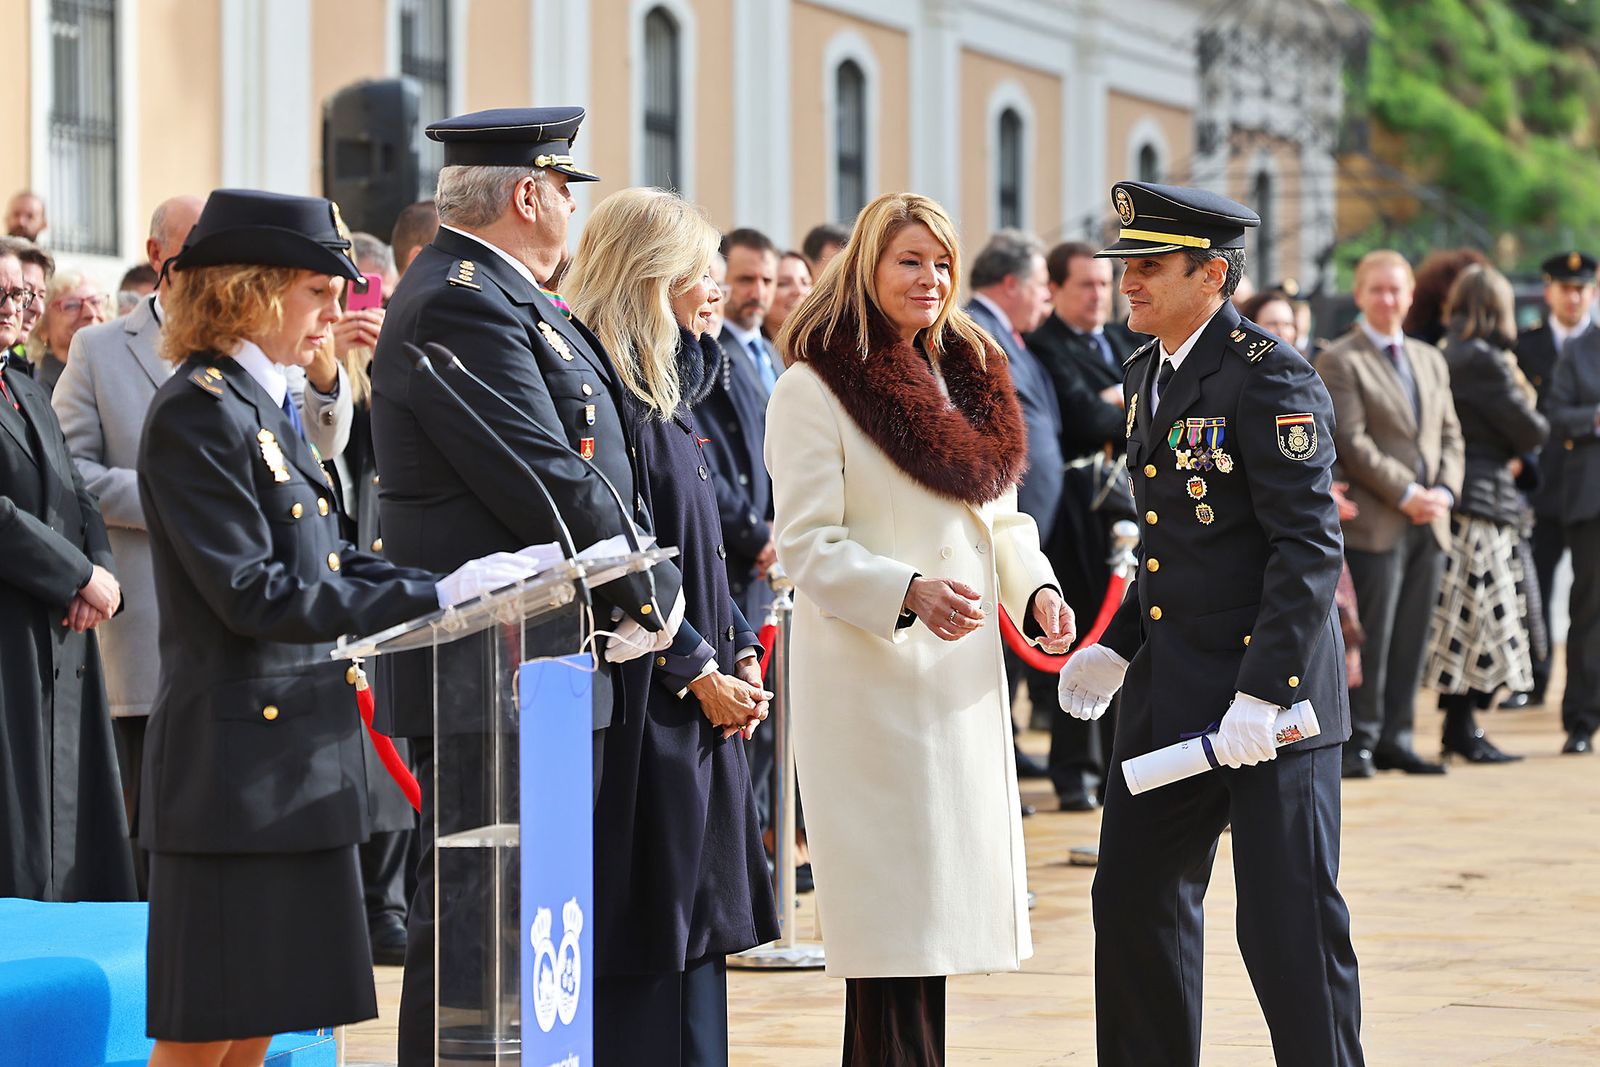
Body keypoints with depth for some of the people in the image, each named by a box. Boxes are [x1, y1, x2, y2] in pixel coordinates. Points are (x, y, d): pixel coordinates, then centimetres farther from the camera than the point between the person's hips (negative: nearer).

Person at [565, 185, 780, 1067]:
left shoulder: (668, 391, 15)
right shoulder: (607, 396, -15)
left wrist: (741, 653, 7)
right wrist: (698, 673, -15)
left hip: (698, 716, 10)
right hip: (642, 710, -10)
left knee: (693, 933, 12)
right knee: (642, 951, -6)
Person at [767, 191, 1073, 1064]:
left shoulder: (970, 380, 16)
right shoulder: (815, 388, -7)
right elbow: (807, 548, -12)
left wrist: (1036, 590, 0)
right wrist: (910, 592, -26)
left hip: (965, 678, 7)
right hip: (869, 679, -7)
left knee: (937, 916, 8)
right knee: (898, 923, -8)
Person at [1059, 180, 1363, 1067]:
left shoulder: (1268, 377, -15)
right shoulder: (1148, 373, 12)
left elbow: (1310, 548, -19)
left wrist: (1262, 694, -24)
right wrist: (1114, 648, 9)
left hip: (1272, 696, -9)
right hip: (1169, 694, 9)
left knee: (1288, 926, -4)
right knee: (1133, 898, 13)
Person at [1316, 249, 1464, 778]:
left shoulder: (1430, 360, 18)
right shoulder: (1339, 361, -4)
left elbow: (1449, 434, 17)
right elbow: (1351, 441, -11)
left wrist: (1444, 490, -1)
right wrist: (1405, 494, -15)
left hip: (1428, 523, 6)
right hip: (1373, 523, -6)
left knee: (1412, 638, 7)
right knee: (1371, 640, -5)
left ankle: (1396, 738, 13)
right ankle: (1359, 741, 1)